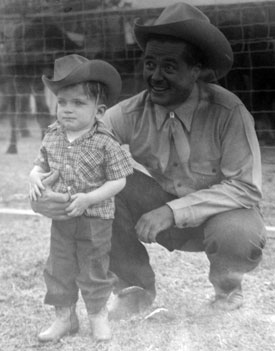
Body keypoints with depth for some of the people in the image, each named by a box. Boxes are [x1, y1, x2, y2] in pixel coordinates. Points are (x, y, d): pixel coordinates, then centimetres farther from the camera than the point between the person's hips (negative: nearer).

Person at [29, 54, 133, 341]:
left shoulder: (105, 143, -16)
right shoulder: (53, 138, -1)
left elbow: (118, 181, -15)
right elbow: (40, 165, 10)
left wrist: (88, 199, -24)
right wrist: (35, 178, -14)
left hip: (96, 220, -4)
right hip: (60, 219, 5)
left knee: (94, 270, 11)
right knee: (58, 269, 13)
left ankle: (98, 315, 32)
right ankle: (64, 317, 31)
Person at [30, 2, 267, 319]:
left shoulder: (229, 113, -26)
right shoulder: (132, 114, -18)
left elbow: (246, 188, -27)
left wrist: (172, 211, -35)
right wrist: (43, 194, -41)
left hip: (218, 213, -2)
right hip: (163, 213, 3)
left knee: (240, 234, -36)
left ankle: (227, 286, 4)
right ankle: (135, 287, 1)